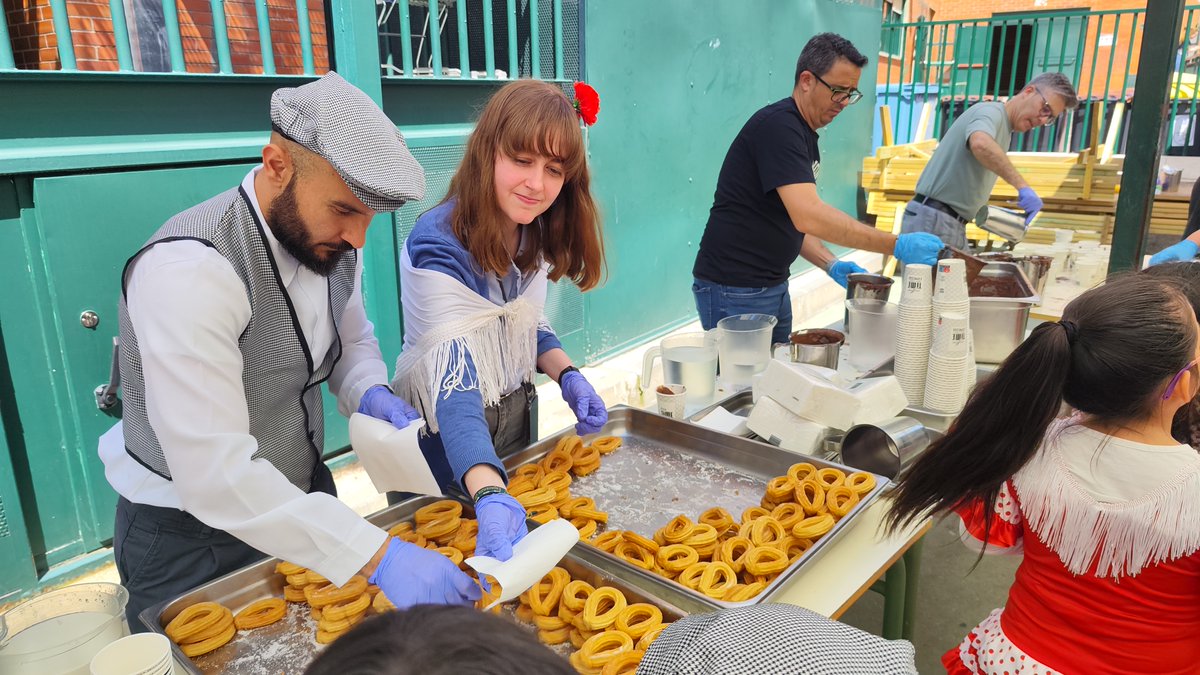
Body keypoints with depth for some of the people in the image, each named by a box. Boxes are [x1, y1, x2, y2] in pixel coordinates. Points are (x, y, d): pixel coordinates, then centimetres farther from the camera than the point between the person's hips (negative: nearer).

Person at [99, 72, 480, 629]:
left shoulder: (330, 239, -7)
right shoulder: (188, 269, -32)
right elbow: (214, 472, -37)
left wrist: (371, 394, -13)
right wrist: (379, 557, -39)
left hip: (303, 496, 7)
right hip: (191, 538, -7)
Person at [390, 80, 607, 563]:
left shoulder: (533, 233, -6)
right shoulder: (438, 247, -28)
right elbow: (454, 385, -39)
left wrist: (567, 376, -10)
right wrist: (491, 498, -53)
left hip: (515, 421, 7)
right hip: (446, 446, -7)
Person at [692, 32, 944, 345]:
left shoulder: (805, 135, 14)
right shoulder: (777, 126, -17)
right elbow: (808, 216, -29)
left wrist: (831, 264, 4)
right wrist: (897, 245, -28)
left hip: (774, 286, 10)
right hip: (734, 291, -10)